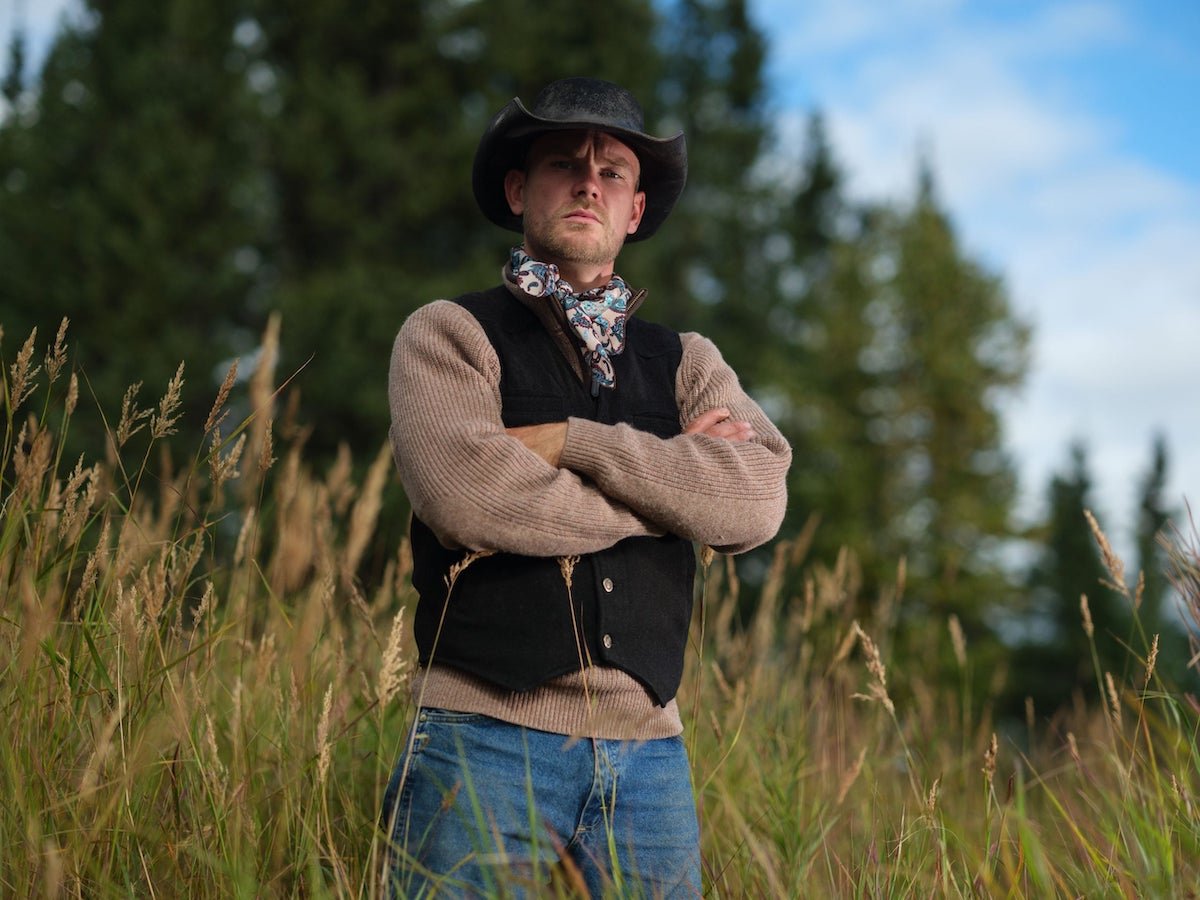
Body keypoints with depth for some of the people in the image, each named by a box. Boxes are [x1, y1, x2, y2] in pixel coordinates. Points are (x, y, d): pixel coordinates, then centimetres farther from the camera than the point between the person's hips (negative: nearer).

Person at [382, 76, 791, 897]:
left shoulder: (686, 362, 15)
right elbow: (468, 496, -14)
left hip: (647, 749, 3)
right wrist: (671, 483, -5)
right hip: (489, 739, -3)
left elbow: (757, 500, -4)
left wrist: (571, 440, -10)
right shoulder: (450, 333, 5)